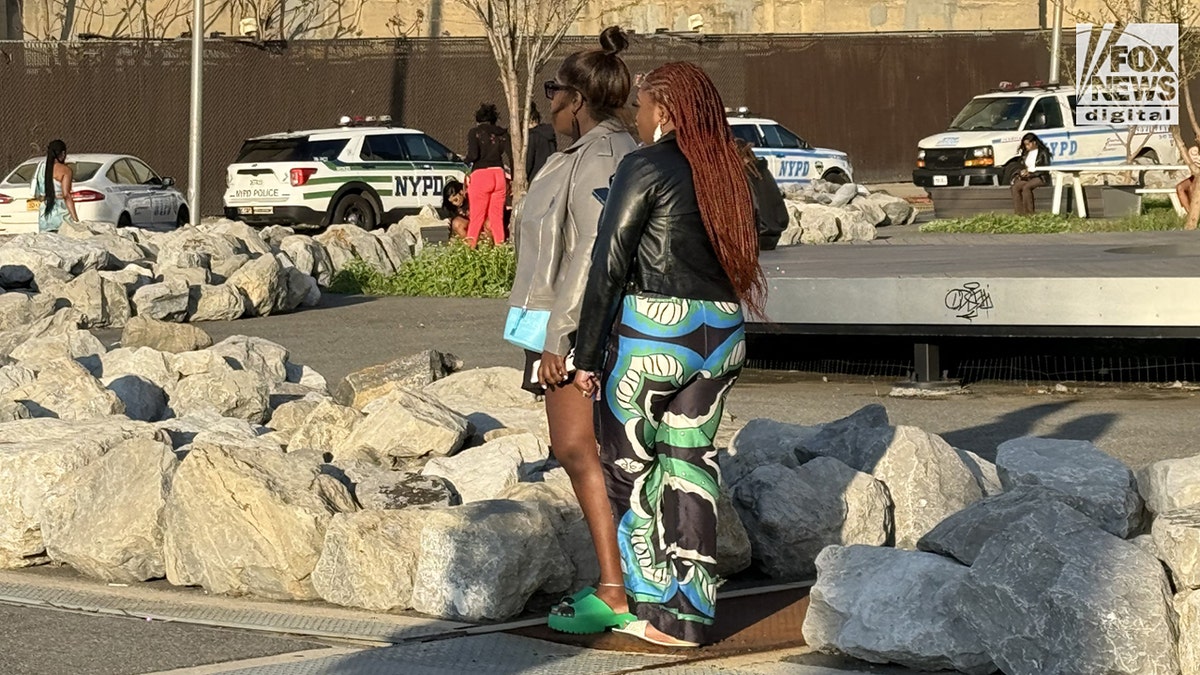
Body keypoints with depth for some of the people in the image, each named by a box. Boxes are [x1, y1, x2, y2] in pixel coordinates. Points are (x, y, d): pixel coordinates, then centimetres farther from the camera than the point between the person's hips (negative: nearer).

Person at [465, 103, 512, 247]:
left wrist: (467, 161, 8)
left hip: (480, 175, -3)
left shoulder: (474, 132, 1)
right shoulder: (502, 133, 11)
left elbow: (473, 155, -12)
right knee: (497, 217, 8)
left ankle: (470, 246, -9)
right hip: (499, 175, 3)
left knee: (477, 217, -2)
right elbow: (512, 154, 2)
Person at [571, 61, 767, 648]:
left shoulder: (646, 166, -9)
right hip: (723, 335, 6)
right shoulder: (724, 170, 10)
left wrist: (587, 356, -6)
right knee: (690, 461, 11)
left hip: (653, 334, -6)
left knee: (628, 464, 7)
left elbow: (609, 265, -10)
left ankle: (656, 606, 7)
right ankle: (693, 612, 9)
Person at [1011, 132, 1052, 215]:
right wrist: (1022, 172, -1)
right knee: (1015, 187, -24)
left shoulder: (1043, 152, -2)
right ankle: (1019, 213, -31)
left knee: (1026, 187, -35)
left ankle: (1029, 213, -33)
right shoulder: (1025, 153, 19)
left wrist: (1030, 174, -15)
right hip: (1027, 177, 6)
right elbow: (1022, 167, 24)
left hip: (1040, 177, -6)